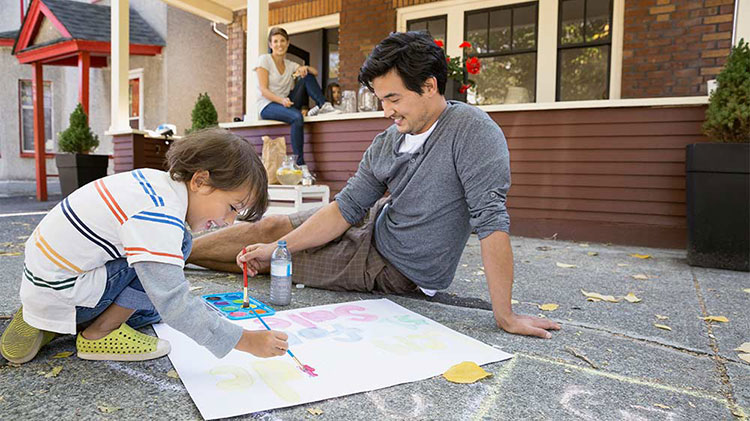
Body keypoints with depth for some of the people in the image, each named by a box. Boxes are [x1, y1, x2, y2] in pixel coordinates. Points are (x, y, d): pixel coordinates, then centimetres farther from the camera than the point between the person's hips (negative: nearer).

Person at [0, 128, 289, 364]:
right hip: (59, 291, -9)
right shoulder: (159, 217, -30)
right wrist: (248, 341, -28)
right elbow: (175, 306, -31)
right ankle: (100, 333, -6)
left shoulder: (156, 181, -2)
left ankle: (43, 320, 15)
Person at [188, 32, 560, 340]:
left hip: (397, 269, -5)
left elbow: (492, 221, -30)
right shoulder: (387, 143, -6)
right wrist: (277, 248, -12)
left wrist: (504, 314, -30)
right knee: (271, 228, 6)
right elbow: (346, 207, -4)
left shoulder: (471, 131, -26)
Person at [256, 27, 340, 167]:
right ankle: (299, 164, -40)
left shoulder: (290, 65, 14)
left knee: (307, 76, -7)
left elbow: (315, 73, 8)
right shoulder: (264, 60, -2)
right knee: (297, 117, -38)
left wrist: (305, 68, -16)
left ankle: (323, 106, -21)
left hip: (285, 104, 6)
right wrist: (281, 100, -29)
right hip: (267, 107, -6)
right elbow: (263, 90, -12)